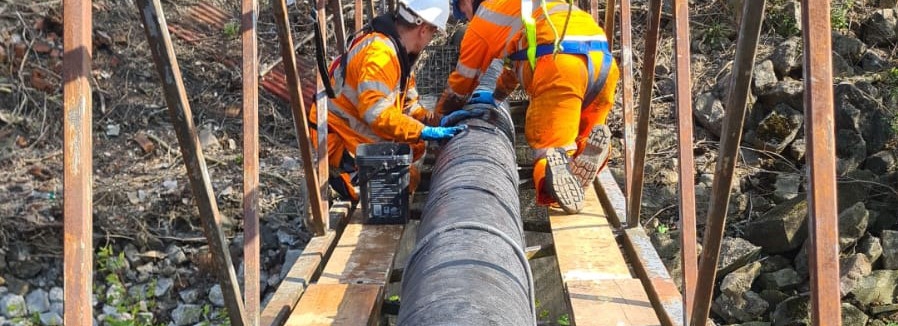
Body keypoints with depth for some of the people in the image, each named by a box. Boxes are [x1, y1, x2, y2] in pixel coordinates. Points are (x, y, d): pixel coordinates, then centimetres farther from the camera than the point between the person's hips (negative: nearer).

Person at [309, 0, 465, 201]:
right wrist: (425, 132, -32)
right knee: (408, 179, -15)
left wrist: (438, 121, 2)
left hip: (361, 133, 10)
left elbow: (406, 104, 14)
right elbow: (376, 112, -35)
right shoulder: (379, 52, -26)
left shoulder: (397, 50, 7)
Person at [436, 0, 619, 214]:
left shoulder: (483, 17, 19)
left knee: (547, 145, -6)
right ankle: (590, 143, -17)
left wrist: (440, 118, 44)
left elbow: (463, 79, 28)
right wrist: (496, 95, 65)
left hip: (561, 65, -6)